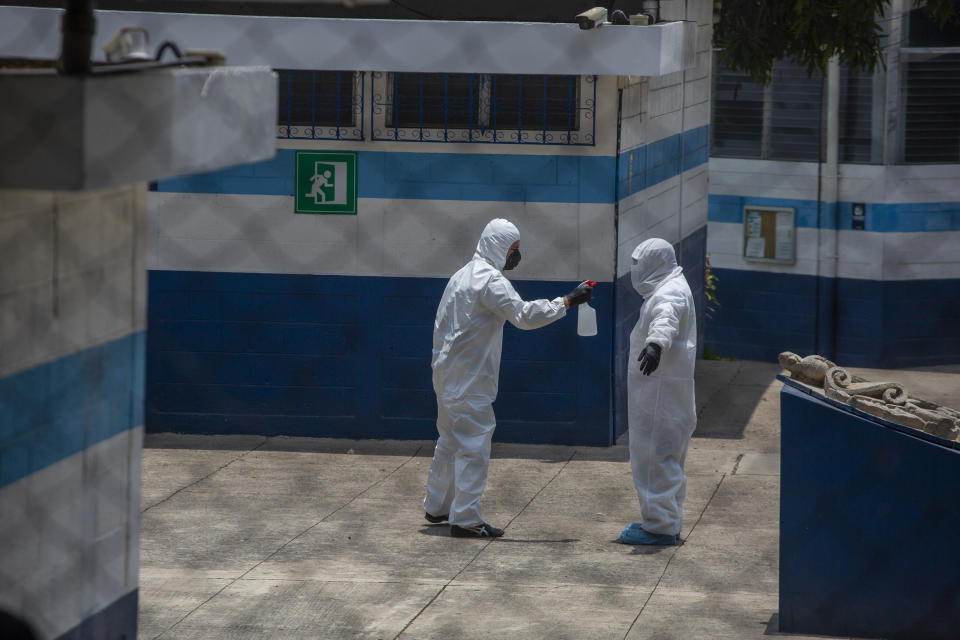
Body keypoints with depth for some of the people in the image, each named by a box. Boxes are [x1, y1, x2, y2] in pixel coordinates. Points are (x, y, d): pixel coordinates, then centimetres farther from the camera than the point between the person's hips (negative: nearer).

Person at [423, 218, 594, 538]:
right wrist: (567, 301, -23)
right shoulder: (489, 280, -16)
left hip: (448, 376, 10)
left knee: (450, 442, 21)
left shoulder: (465, 275, 16)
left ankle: (436, 506, 31)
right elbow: (523, 314, -26)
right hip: (470, 380, -10)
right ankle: (465, 519, -8)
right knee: (474, 445, -8)